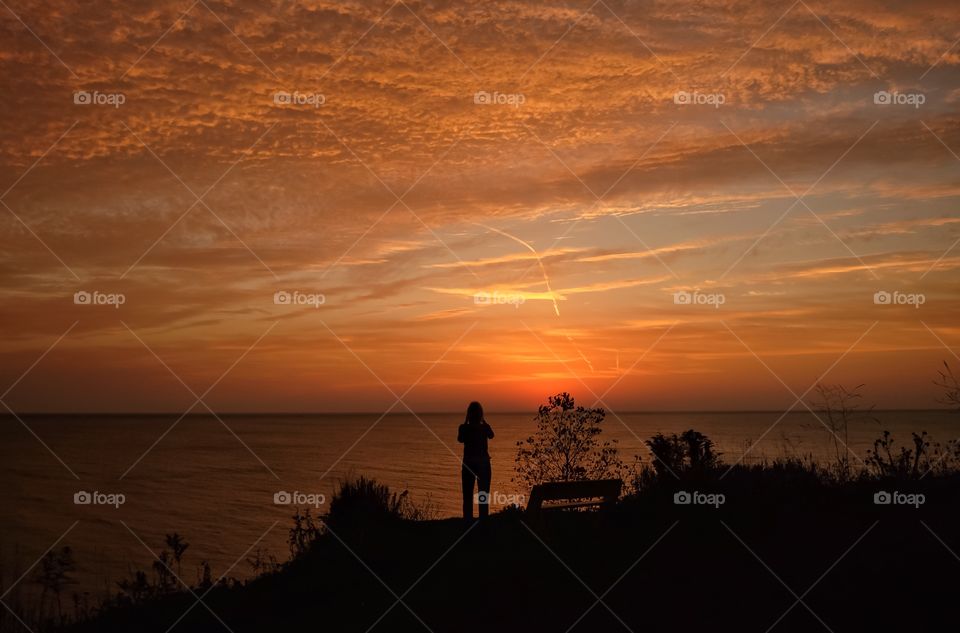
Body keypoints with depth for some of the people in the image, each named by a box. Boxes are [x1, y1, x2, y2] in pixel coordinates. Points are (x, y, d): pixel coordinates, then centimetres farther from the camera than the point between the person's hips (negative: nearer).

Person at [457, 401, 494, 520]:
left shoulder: (464, 428, -9)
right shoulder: (485, 427, -8)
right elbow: (491, 436, 15)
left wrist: (466, 422, 9)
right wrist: (483, 421, 13)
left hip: (468, 463, 0)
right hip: (483, 463, 0)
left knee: (467, 496, 6)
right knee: (483, 495, 6)